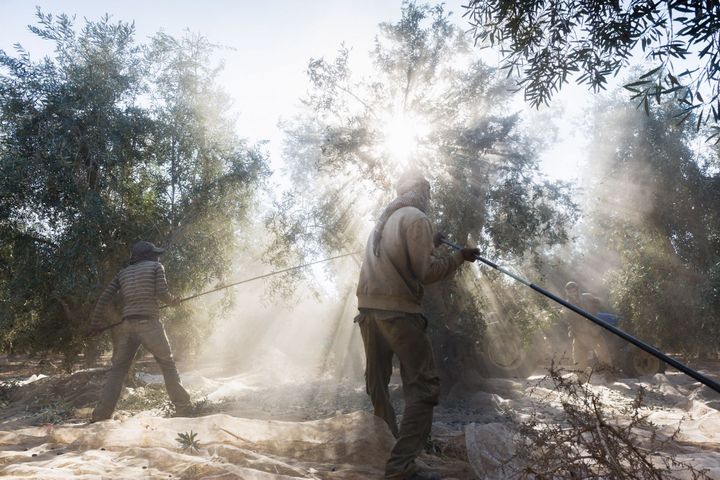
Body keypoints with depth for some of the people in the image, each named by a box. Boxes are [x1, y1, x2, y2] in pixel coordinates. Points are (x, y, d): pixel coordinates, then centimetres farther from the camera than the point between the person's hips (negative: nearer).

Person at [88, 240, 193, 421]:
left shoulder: (123, 273, 18)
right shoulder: (156, 266, 8)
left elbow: (104, 298, 10)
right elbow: (161, 293, -5)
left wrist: (94, 325, 15)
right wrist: (173, 301, 15)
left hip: (126, 324, 4)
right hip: (149, 323, -4)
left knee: (118, 369, 11)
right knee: (168, 364, 8)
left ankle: (101, 415, 5)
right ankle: (183, 408, 9)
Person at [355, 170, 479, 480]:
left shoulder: (385, 218, 16)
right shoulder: (416, 218, -5)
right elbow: (426, 272, -8)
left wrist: (430, 243, 32)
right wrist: (459, 257, 5)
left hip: (368, 306, 8)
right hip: (397, 309, -8)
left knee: (377, 383, 15)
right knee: (423, 385, -4)